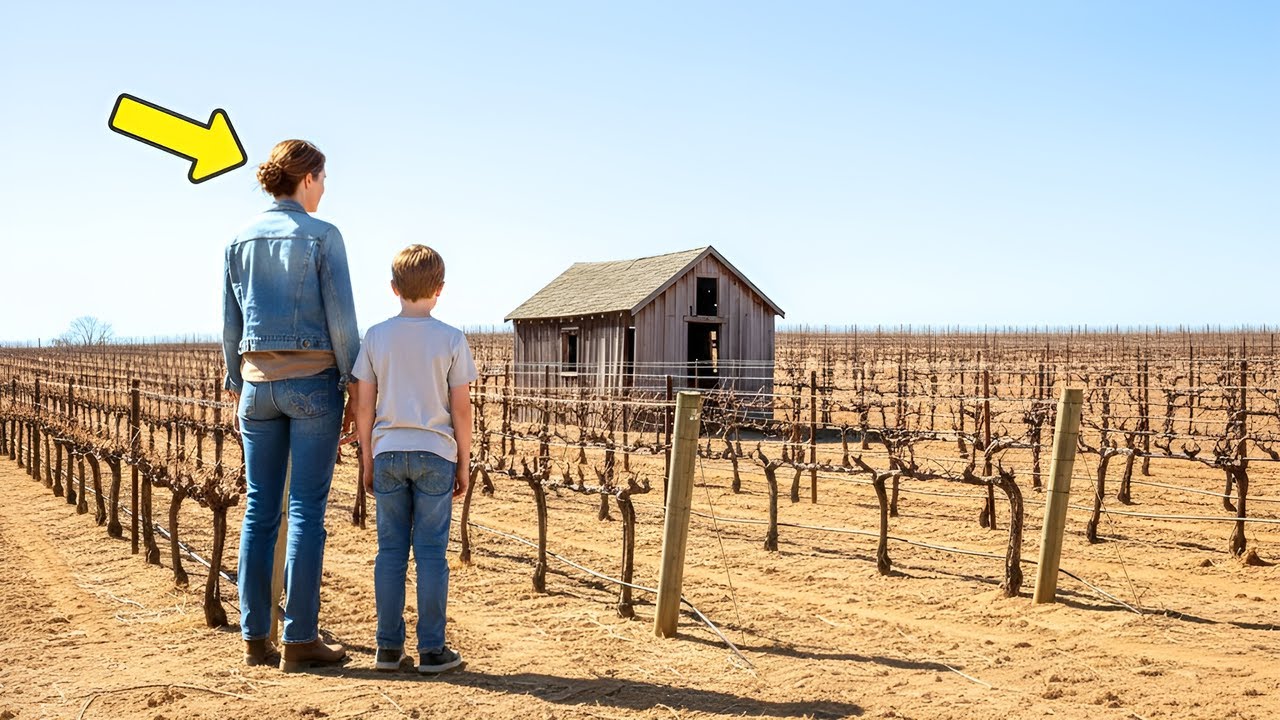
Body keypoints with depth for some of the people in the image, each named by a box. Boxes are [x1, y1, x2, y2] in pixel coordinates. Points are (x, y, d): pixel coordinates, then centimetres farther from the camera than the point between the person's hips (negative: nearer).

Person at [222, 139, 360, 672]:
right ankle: (299, 639, 0)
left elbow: (229, 323, 11)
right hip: (313, 380, -5)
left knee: (260, 510, 8)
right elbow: (341, 318, -9)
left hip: (258, 382, 5)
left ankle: (254, 636, 11)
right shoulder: (322, 236, -5)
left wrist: (237, 387, 18)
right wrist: (354, 386, -2)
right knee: (306, 511, -2)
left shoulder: (241, 240, 9)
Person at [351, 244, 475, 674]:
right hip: (435, 455, -2)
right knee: (431, 551, 2)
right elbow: (461, 409, -4)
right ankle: (432, 649, 6)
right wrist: (464, 464, 5)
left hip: (388, 453, 2)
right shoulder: (451, 340, -4)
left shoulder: (376, 337, 1)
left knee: (391, 550, 8)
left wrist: (368, 460, 12)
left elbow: (363, 406, 2)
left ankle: (389, 646, 13)